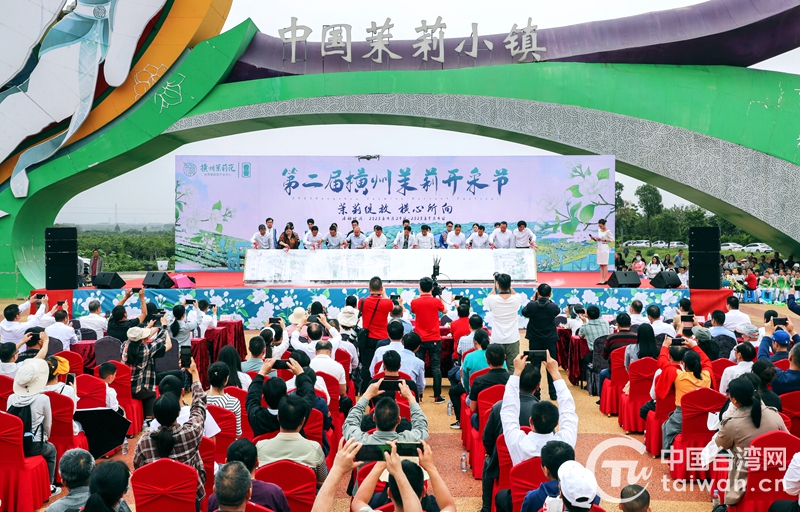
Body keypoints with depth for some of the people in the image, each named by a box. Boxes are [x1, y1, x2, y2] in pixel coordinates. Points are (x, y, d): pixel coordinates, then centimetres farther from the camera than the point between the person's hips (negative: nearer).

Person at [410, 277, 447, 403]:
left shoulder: (414, 302, -4)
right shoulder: (436, 301, -7)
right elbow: (444, 310, 14)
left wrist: (421, 296, 21)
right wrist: (440, 297, 22)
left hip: (419, 339, 1)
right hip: (434, 339, -1)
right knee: (436, 368, 3)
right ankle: (437, 396, 2)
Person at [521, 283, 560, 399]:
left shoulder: (531, 305, -16)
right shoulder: (553, 306, -13)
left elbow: (524, 313, 5)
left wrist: (533, 300, 9)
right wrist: (549, 300, 10)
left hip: (535, 340, 0)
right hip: (550, 339, 0)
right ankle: (553, 393, 12)